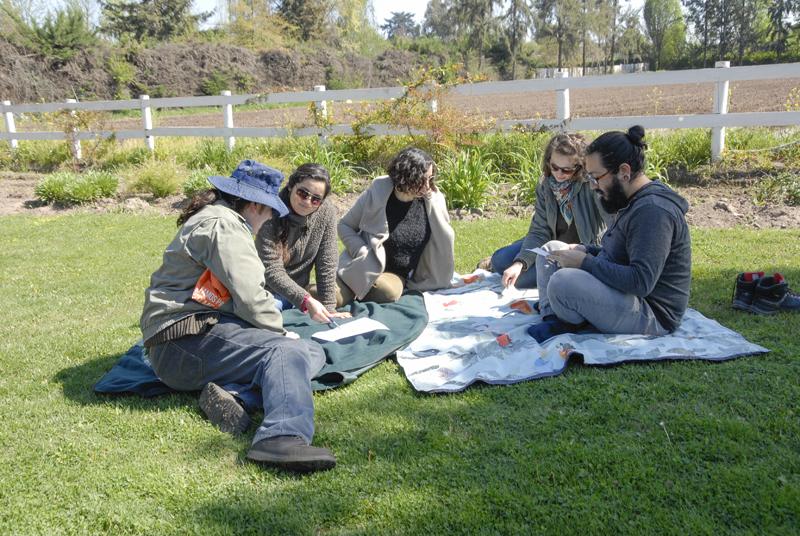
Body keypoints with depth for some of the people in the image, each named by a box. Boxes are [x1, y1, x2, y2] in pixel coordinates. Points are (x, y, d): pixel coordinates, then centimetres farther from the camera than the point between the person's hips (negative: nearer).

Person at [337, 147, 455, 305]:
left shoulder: (432, 199, -5)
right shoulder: (377, 193, -13)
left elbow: (444, 239, 7)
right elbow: (345, 226, -2)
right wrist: (362, 253, -16)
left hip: (398, 276, 3)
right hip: (367, 268, -3)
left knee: (392, 291, -33)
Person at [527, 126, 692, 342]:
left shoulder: (653, 211, -23)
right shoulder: (636, 202, 10)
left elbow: (641, 282, -30)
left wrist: (586, 263, -22)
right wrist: (586, 251, 5)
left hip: (650, 315, -11)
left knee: (563, 282, -34)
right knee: (551, 249, 10)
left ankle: (567, 324, -2)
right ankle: (553, 319, -6)